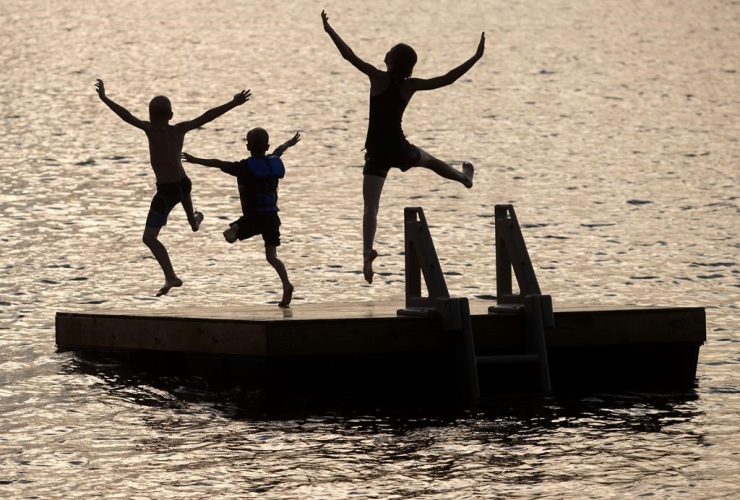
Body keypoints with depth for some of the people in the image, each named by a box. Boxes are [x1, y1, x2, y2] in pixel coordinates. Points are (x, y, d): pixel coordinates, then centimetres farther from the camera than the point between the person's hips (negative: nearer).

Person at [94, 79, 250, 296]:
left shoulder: (151, 130, -18)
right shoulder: (179, 130, -7)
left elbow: (126, 116, -23)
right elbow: (206, 117, -2)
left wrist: (104, 98, -17)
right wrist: (233, 104, 5)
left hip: (166, 192, -6)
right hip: (183, 184, 6)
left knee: (149, 237, -3)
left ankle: (171, 277, -17)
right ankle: (194, 222, 75)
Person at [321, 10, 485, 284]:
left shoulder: (379, 78, -10)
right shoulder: (410, 86, -4)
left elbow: (350, 56, -13)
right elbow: (447, 79, -3)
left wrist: (329, 30, -7)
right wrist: (475, 58, 4)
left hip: (377, 152, -3)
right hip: (399, 149, 3)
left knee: (371, 206, -7)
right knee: (430, 161, 36)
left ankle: (367, 255, -22)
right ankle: (465, 177, 64)